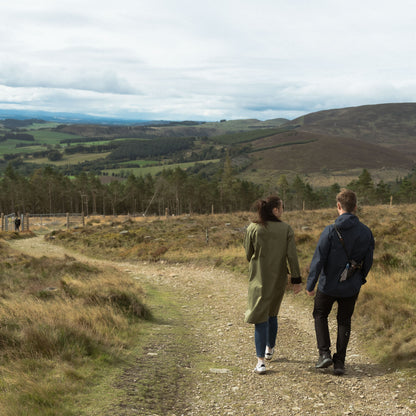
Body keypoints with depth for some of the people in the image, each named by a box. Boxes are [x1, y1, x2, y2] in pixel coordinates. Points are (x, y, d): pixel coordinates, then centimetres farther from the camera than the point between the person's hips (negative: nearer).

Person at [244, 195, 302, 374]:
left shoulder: (253, 228, -9)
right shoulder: (286, 229, -6)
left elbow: (248, 254, -1)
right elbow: (292, 256, -8)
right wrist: (296, 279, -3)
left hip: (259, 279, -2)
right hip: (279, 279, 2)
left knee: (260, 318, -1)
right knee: (272, 314, 24)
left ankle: (260, 361, -8)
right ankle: (269, 349, 40)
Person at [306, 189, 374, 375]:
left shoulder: (330, 231, -17)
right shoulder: (366, 232, -5)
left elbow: (318, 259, -17)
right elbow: (368, 262, 4)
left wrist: (310, 285, -10)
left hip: (329, 285, -3)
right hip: (351, 288, 3)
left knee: (320, 315, 19)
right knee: (344, 321, 17)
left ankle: (324, 353, 6)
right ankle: (340, 362, 16)